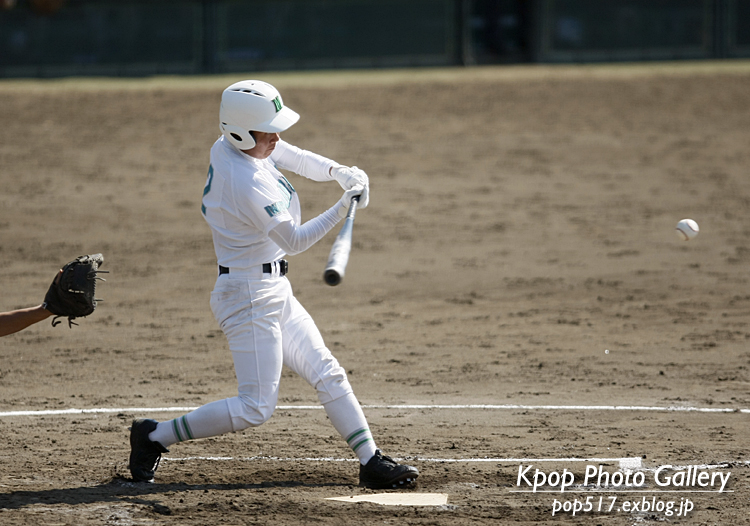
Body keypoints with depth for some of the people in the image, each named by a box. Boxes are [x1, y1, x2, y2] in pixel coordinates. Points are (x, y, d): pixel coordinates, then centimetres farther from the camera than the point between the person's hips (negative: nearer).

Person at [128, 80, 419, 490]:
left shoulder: (226, 147, 1)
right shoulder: (249, 184, -26)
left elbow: (297, 159, 12)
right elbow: (294, 241, -19)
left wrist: (338, 172, -5)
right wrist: (343, 209, -19)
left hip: (274, 292, 10)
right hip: (250, 296, -10)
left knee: (327, 374, 11)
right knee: (256, 407, -8)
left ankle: (371, 462, 15)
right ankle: (154, 437, 1)